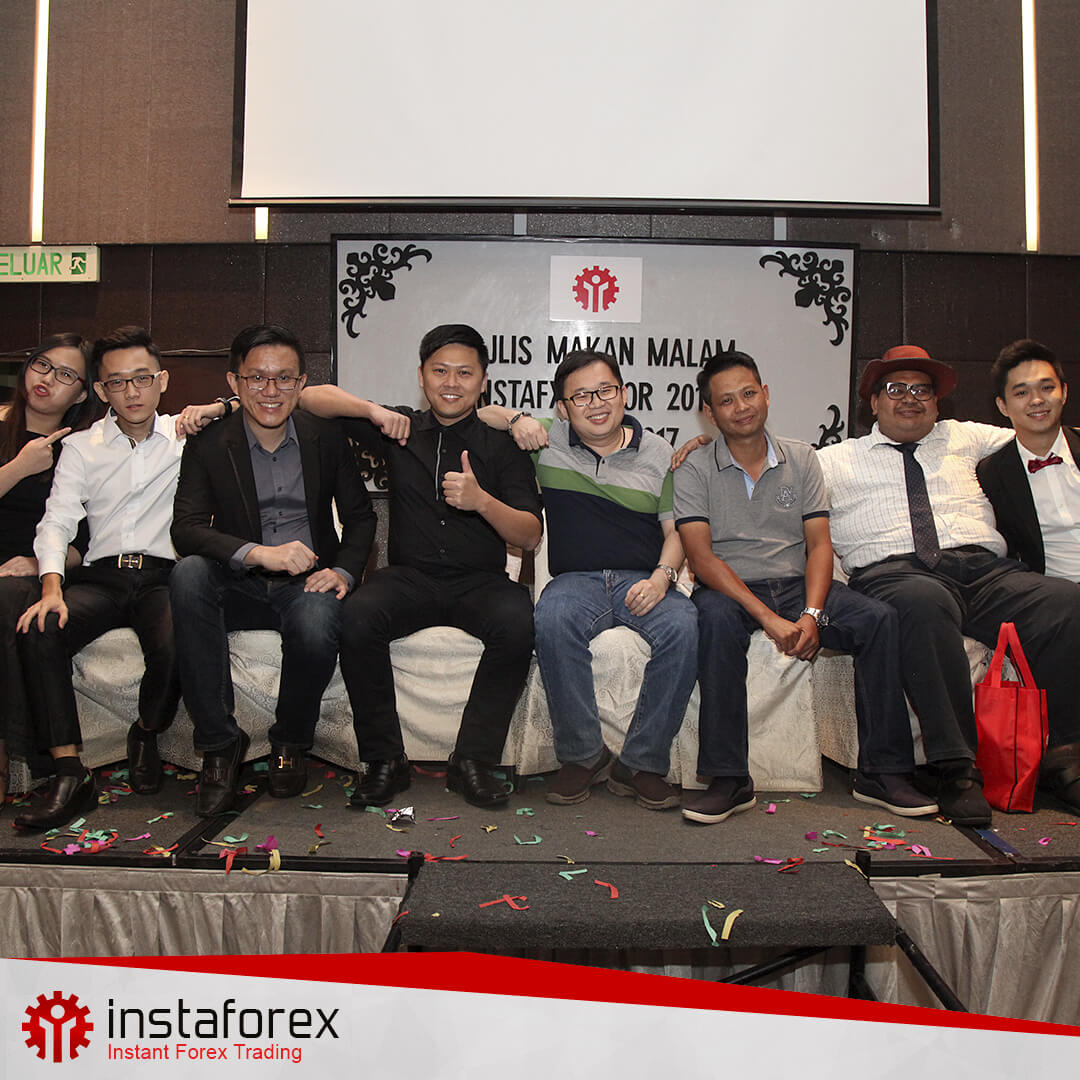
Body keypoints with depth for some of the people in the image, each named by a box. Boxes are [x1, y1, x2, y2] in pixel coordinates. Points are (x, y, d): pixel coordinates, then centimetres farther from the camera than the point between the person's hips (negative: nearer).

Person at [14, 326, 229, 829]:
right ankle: (70, 775, -23)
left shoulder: (188, 437, 10)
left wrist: (219, 409, -9)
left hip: (164, 575, -2)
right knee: (38, 632, -27)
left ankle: (146, 733, 1)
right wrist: (52, 589, -13)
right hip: (101, 576, 2)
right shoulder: (80, 447, 14)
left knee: (176, 646, -32)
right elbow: (57, 522, 4)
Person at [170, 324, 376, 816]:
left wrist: (344, 572, -10)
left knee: (317, 626, -34)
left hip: (307, 583, 0)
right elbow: (186, 528, -13)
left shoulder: (327, 438, 4)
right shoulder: (207, 446, 0)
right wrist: (259, 553, -31)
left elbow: (359, 515, 10)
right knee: (188, 573, -31)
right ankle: (219, 743, -21)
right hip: (237, 587, 1)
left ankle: (290, 741, -1)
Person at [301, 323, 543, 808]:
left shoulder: (502, 445, 7)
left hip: (479, 581, -1)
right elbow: (312, 396, 11)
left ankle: (473, 759, -17)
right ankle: (385, 759, -14)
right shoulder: (401, 430, 12)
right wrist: (374, 410, -6)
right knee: (357, 618, -30)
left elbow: (530, 536, 0)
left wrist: (482, 501, -19)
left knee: (517, 624, -32)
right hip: (409, 577, 1)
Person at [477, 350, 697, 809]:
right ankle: (583, 755, -18)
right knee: (551, 620, -35)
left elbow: (676, 530, 10)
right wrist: (515, 419, -5)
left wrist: (662, 576, -9)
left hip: (642, 581, 1)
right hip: (576, 579, 0)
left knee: (683, 626, -31)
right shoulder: (547, 438, 10)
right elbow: (474, 410, 15)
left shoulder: (657, 452, 11)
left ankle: (642, 762, -16)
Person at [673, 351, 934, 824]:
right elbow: (701, 558, -12)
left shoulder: (801, 458, 10)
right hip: (730, 589, -3)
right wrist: (768, 617, -23)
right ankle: (729, 780, -29)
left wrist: (811, 615, -15)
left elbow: (819, 544, 3)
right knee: (716, 620, -37)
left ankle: (881, 773, -11)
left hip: (797, 583, 3)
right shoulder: (696, 469, -1)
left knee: (880, 619, -20)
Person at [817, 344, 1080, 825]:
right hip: (894, 572, -3)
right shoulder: (835, 460, 22)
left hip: (985, 569, 4)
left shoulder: (965, 438, 30)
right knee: (925, 604, -40)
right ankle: (954, 767, -35)